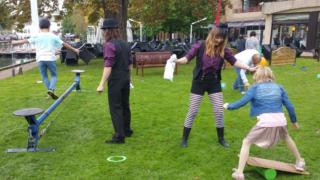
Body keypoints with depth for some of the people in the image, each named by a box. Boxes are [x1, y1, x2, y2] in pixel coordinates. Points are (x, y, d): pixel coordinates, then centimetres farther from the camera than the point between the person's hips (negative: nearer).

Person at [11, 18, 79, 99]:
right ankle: (51, 89, -13)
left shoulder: (36, 36, 7)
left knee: (44, 77, 13)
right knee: (54, 75, 9)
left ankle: (50, 90, 3)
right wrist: (74, 49, 19)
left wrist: (15, 42, 28)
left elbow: (25, 41, 12)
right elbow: (64, 44, 10)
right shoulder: (53, 36, 6)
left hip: (40, 59, 1)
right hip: (50, 59, -1)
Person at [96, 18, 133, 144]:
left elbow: (108, 66, -22)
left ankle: (119, 136, 1)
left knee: (115, 108, -1)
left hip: (115, 80, -8)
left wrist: (101, 84, -23)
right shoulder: (124, 44, 8)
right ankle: (127, 130, 29)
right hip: (125, 79, 8)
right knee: (125, 105, 17)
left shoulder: (109, 45, -16)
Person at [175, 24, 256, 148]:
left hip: (214, 83, 3)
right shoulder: (200, 46, -12)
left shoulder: (223, 50, -4)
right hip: (199, 82, -3)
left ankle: (221, 139, 25)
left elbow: (235, 62, 1)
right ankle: (184, 139, 18)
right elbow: (186, 58, -14)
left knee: (219, 111, 5)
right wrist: (176, 61, -33)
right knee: (193, 111, 2)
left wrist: (249, 68, -9)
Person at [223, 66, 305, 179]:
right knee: (286, 138, 37)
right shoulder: (279, 87, 17)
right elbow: (289, 106, 16)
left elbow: (242, 102, 0)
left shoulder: (255, 87, 8)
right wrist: (294, 120, 29)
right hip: (280, 120, 4)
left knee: (246, 142, 10)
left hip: (265, 121, -4)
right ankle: (300, 162, 51)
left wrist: (229, 106, 16)